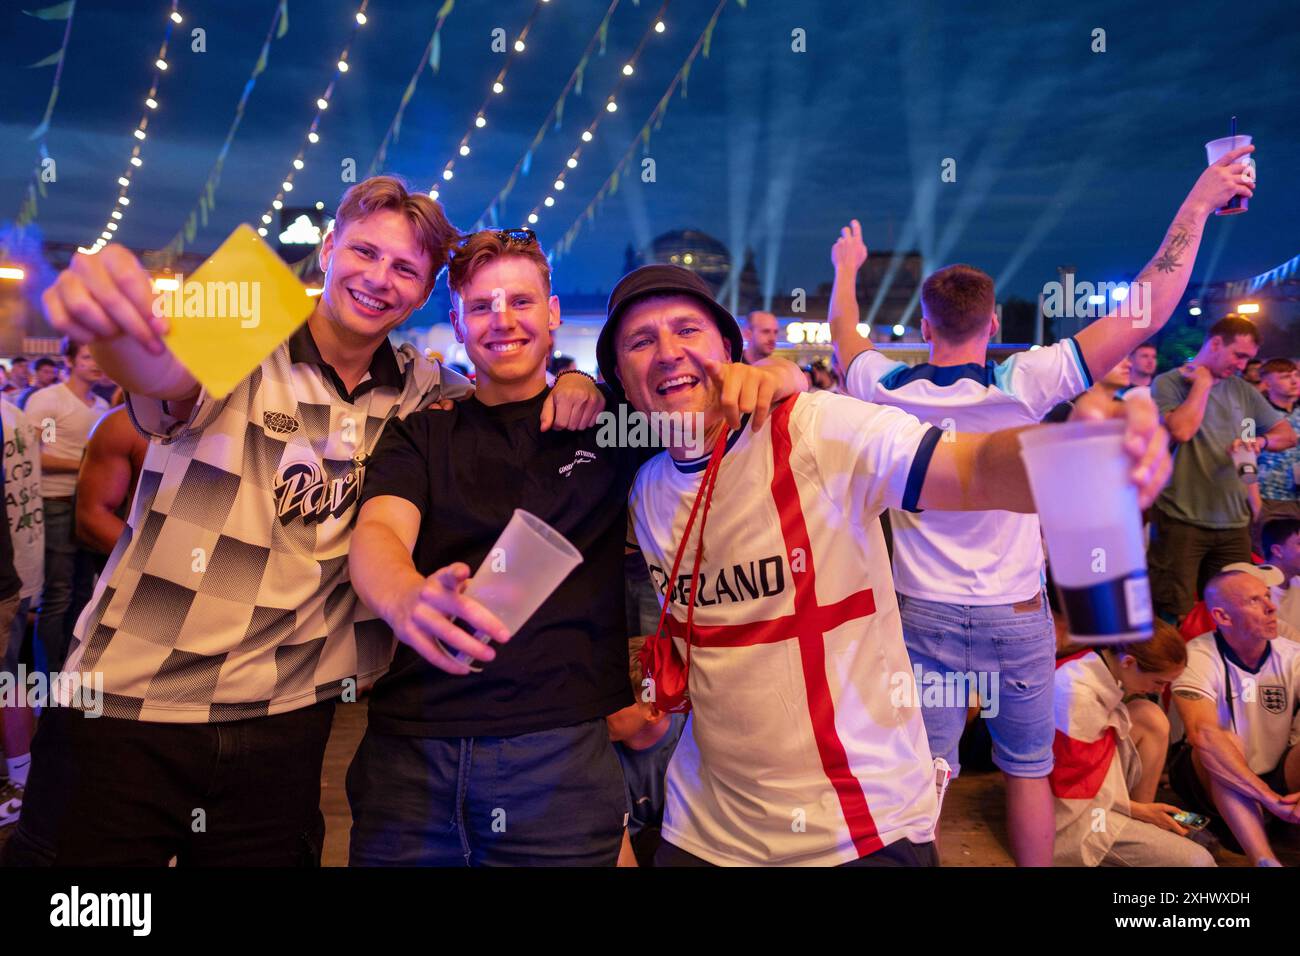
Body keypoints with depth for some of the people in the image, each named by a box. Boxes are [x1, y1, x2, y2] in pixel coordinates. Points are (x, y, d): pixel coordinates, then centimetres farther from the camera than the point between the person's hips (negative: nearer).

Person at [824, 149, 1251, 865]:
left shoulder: (889, 391, -7)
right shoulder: (1022, 385, -13)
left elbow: (845, 335, 15)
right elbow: (1147, 313, -8)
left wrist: (846, 269, 33)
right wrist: (1197, 204, 1)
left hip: (925, 617, 1)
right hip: (1017, 618, 0)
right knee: (1028, 771, 17)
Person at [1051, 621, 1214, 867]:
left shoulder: (1102, 662, -5)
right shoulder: (1076, 694, -30)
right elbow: (1071, 785, -19)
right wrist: (1138, 810, -8)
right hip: (1076, 811, -9)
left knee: (1151, 718, -5)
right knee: (1198, 861, -12)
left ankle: (1143, 830, 4)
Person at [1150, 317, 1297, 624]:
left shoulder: (1242, 390, 14)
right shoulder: (1169, 383, -3)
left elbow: (1287, 434, 17)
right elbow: (1181, 431, -21)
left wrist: (1260, 441, -5)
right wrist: (1202, 383, -8)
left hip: (1234, 522, 6)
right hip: (1181, 520, -5)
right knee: (1174, 617, -5)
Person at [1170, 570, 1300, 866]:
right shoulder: (1198, 657, -19)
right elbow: (1203, 735, -34)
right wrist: (1267, 797, -39)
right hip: (1212, 781, -3)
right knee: (1228, 741, -34)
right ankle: (1266, 860, -41)